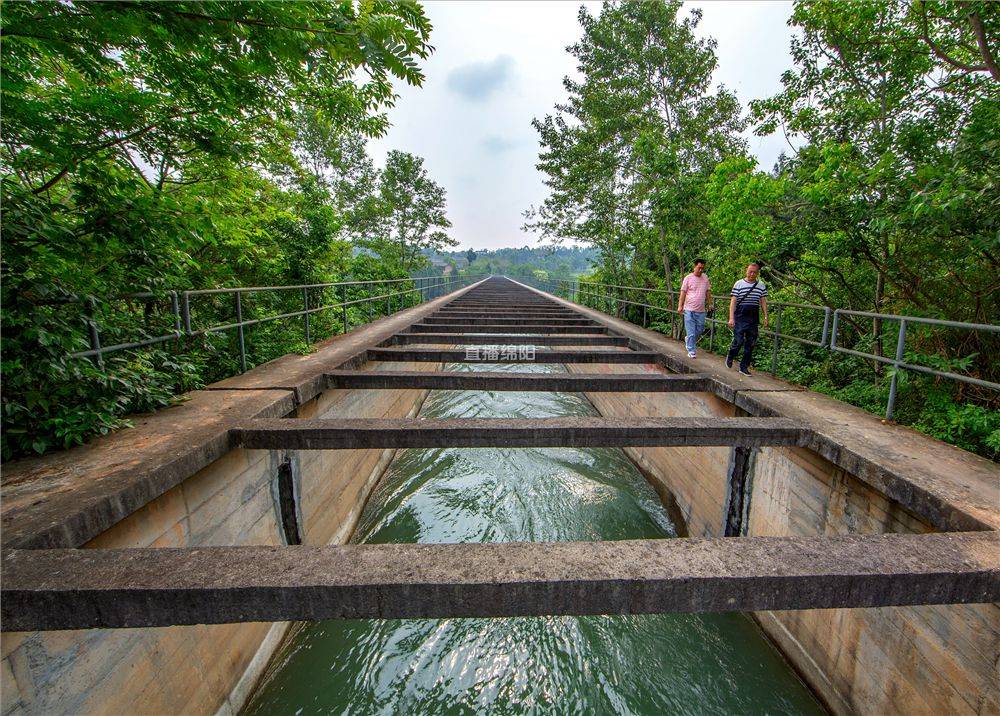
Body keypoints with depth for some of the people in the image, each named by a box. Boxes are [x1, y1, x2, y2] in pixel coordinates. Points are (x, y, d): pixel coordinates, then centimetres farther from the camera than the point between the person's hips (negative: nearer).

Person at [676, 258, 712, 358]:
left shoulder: (705, 278, 9)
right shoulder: (688, 278, -3)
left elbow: (708, 292, 18)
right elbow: (683, 292, -4)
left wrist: (710, 304, 15)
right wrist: (680, 306, -10)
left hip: (701, 310, 5)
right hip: (689, 310, -5)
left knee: (700, 330, 12)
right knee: (691, 332, -3)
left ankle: (688, 339, 37)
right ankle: (691, 351, 5)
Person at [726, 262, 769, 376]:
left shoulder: (761, 285, 9)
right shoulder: (739, 284, -2)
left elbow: (763, 302, 14)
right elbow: (733, 301, -5)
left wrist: (765, 317, 7)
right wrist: (731, 318, -12)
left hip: (754, 318, 4)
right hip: (740, 317, -4)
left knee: (750, 343, 5)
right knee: (738, 341, -9)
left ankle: (744, 366, 14)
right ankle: (730, 358, 20)